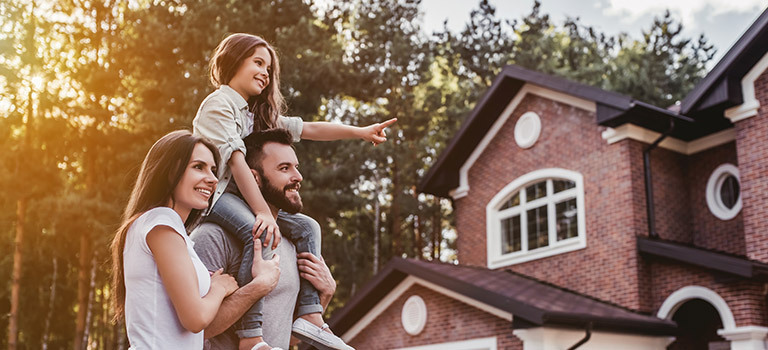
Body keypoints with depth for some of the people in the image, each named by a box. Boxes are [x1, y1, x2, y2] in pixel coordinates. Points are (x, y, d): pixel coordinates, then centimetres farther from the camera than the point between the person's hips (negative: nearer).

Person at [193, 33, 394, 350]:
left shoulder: (259, 113, 21)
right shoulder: (219, 103, -7)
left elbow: (308, 129, 15)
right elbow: (236, 161, -19)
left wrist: (361, 132, 7)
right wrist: (263, 212, -27)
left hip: (244, 194, 10)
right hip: (214, 192, -10)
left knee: (306, 227, 0)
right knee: (261, 233, -34)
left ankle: (310, 315, -7)